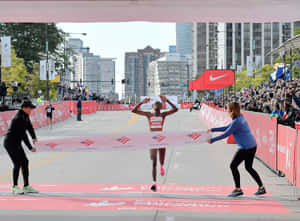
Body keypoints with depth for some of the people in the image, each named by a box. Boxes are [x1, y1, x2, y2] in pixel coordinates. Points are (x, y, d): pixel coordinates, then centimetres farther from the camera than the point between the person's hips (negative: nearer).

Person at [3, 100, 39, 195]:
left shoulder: (26, 116, 8)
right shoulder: (19, 118, -23)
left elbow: (29, 126, 10)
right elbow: (23, 134, -25)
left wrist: (34, 137, -9)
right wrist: (30, 148, -24)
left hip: (16, 143, 10)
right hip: (10, 143, -10)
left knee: (25, 162, 7)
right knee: (17, 163, -14)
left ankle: (26, 187, 13)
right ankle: (15, 187, -4)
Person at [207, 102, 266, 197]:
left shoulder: (236, 122, -18)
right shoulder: (240, 118, 12)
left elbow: (226, 134, -16)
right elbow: (227, 128, 20)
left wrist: (212, 140, -8)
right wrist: (212, 130, 19)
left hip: (245, 148, -10)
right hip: (252, 145, 10)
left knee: (233, 166, -1)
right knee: (249, 167, 19)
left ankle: (238, 189, 3)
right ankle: (261, 188, 23)